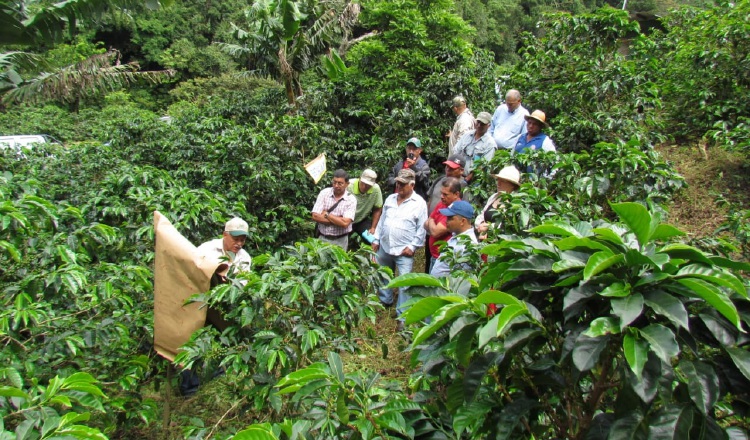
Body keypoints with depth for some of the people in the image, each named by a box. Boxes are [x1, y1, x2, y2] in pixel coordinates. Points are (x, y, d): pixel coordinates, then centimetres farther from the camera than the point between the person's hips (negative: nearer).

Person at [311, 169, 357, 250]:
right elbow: (315, 216, -10)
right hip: (322, 238, 1)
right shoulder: (324, 193, -2)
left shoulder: (351, 200, -7)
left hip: (340, 241, -1)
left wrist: (326, 214, -11)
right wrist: (338, 220, -14)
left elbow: (345, 223, -19)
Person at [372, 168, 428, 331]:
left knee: (404, 284, -4)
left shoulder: (419, 203, -10)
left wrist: (412, 246, -14)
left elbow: (421, 229, -10)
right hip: (384, 247, 6)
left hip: (404, 250, -6)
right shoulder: (390, 199, 6)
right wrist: (376, 240, 10)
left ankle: (402, 316, 7)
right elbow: (382, 220, 13)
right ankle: (385, 300, 45)